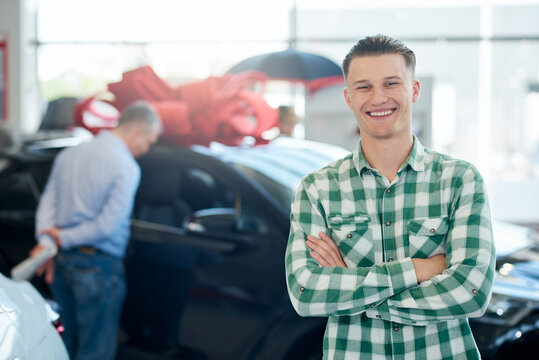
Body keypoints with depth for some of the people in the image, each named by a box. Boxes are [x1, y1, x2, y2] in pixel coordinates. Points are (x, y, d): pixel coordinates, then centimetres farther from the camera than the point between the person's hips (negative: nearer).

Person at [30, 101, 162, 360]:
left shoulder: (68, 155, 10)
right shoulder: (126, 167, -14)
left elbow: (47, 205, 3)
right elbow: (108, 225, -20)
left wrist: (46, 242, -7)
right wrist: (65, 238, -9)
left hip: (61, 262, 8)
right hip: (98, 266, -7)